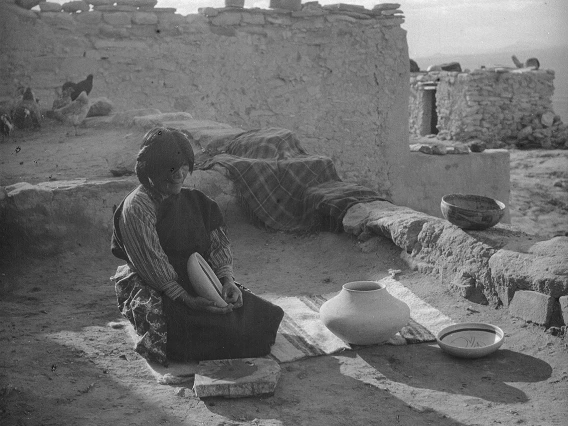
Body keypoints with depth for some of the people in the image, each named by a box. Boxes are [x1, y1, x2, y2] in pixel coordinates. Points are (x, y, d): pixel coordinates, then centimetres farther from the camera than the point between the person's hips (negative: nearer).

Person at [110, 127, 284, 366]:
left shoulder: (193, 200, 10)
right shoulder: (136, 208, -13)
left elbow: (217, 243, 6)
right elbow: (153, 268, -19)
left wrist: (227, 279, -13)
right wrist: (188, 300, -25)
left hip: (202, 284, 7)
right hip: (154, 293, -6)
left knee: (267, 316, -10)